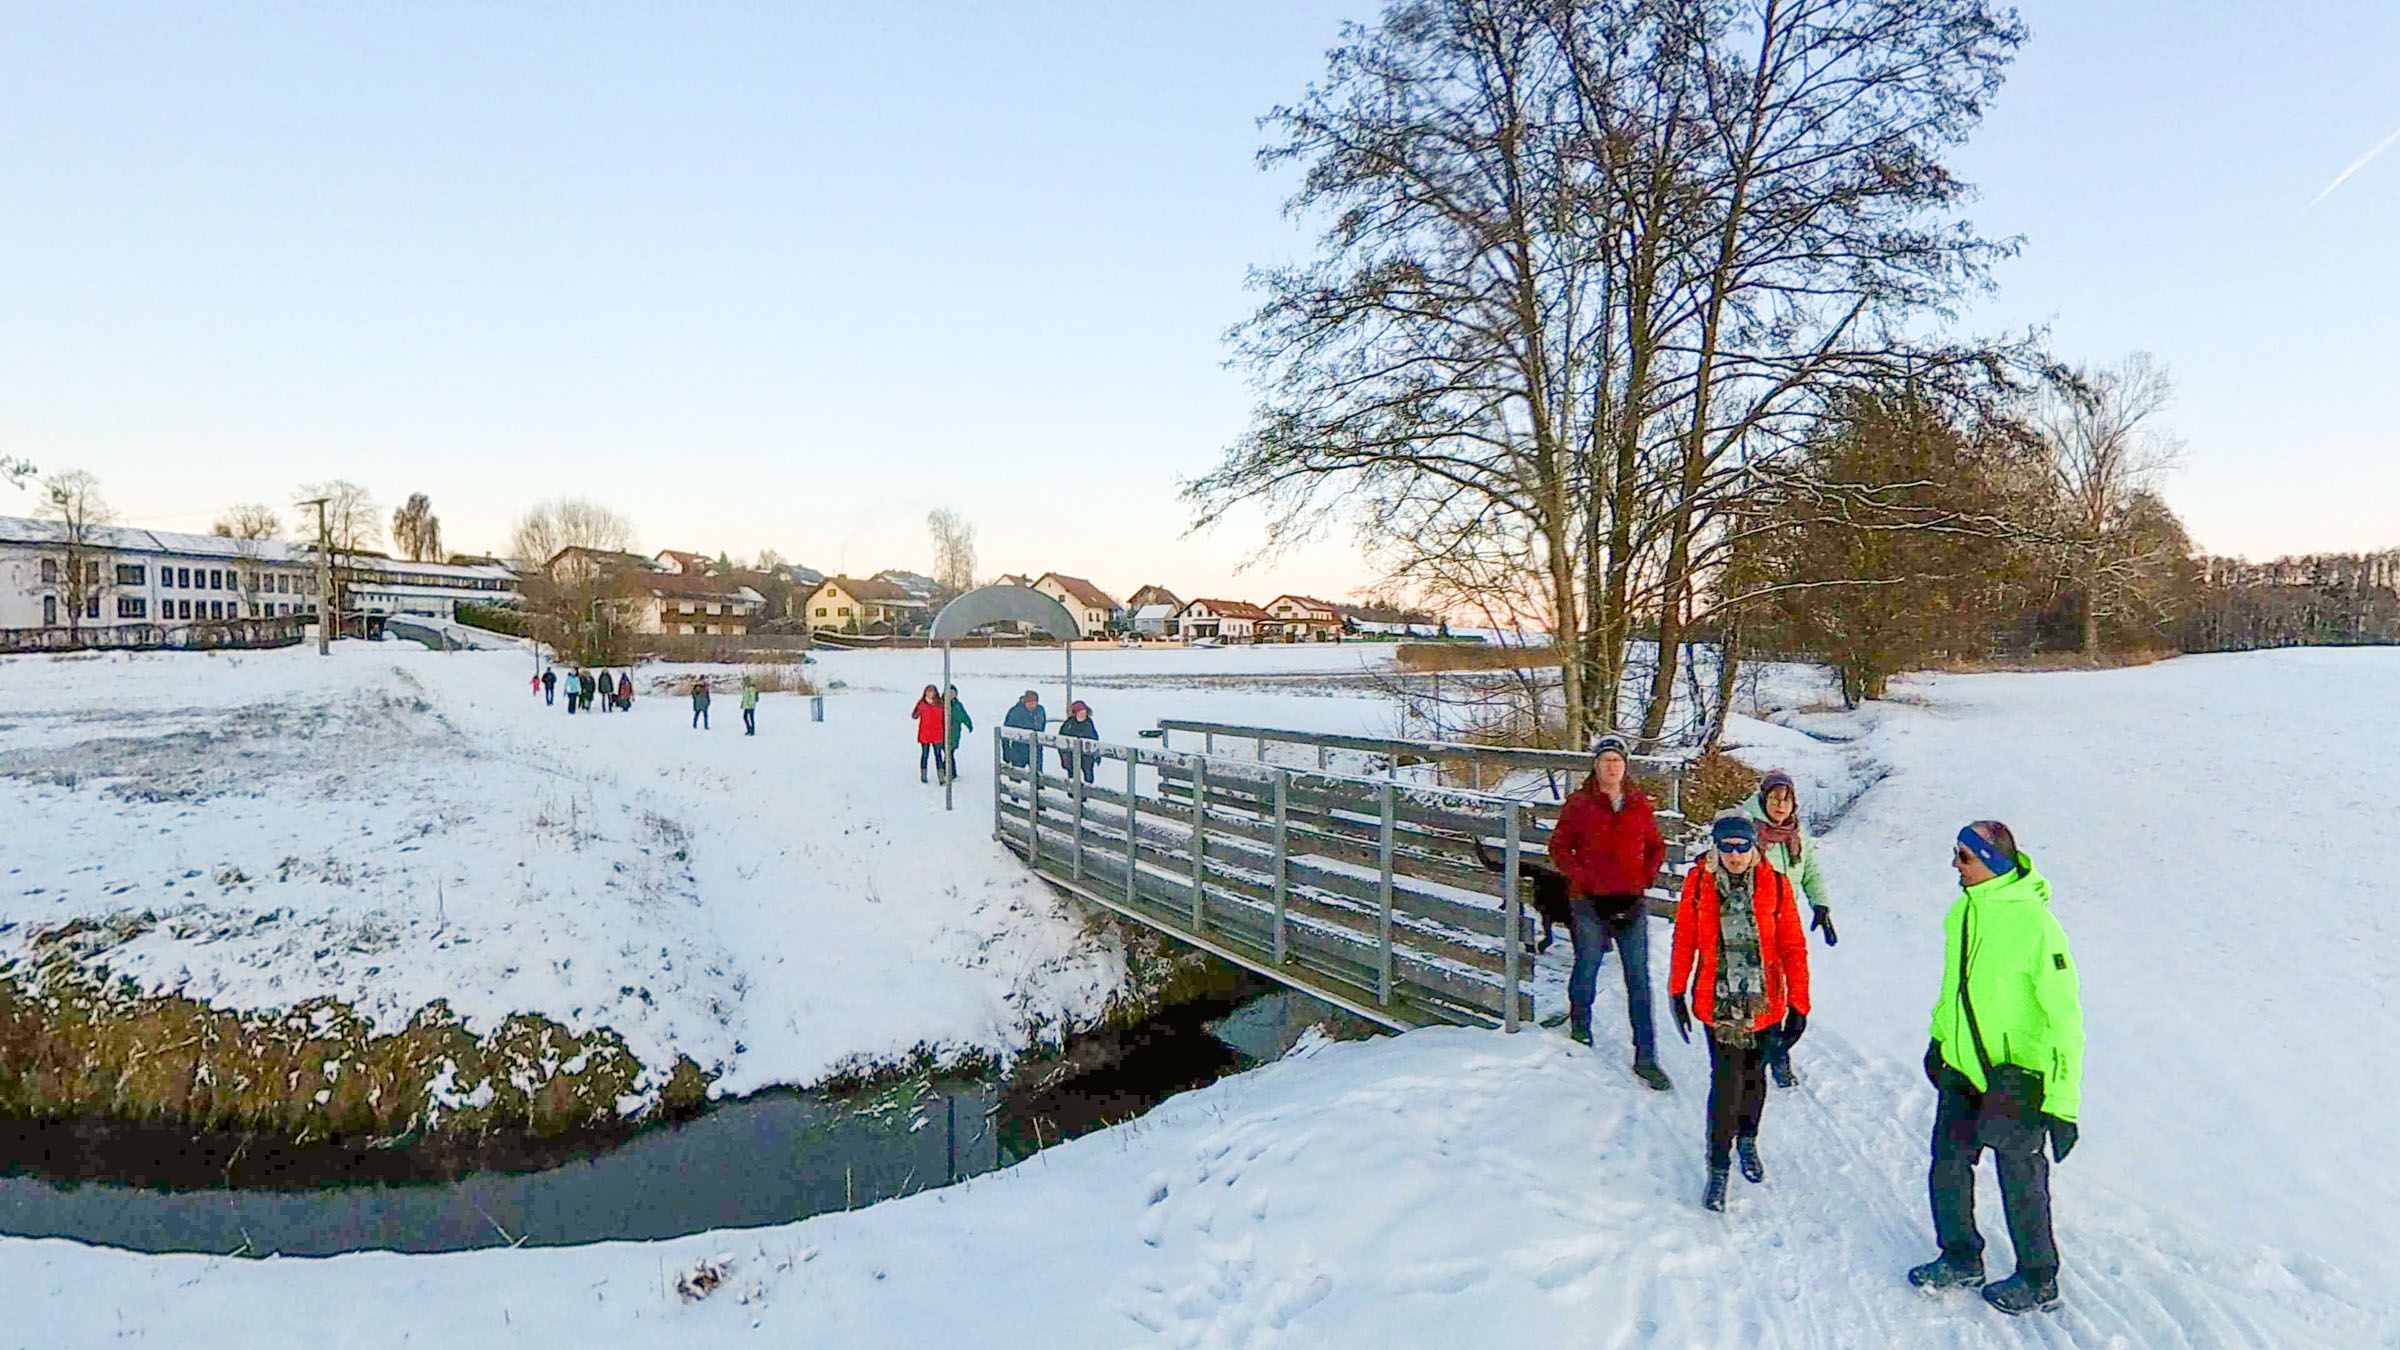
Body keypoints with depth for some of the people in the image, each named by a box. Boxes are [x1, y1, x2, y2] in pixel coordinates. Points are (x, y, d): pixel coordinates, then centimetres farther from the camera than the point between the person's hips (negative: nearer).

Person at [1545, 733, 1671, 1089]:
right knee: (1587, 967, 8)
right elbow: (1559, 848, 1)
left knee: (1639, 979, 0)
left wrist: (1644, 880, 2)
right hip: (1589, 902, -2)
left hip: (1631, 902, 2)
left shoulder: (1639, 804, 8)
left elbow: (1656, 847, 17)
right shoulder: (1578, 803, -1)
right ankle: (1580, 1026, 36)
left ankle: (1646, 1058, 5)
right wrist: (1584, 880, -9)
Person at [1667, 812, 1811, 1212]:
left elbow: (1793, 946, -2)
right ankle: (1718, 1166, 10)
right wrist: (1677, 992, 6)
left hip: (1764, 1002, 1)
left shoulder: (1775, 884, -7)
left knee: (1754, 1074, 17)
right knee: (1726, 1082, -6)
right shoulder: (1698, 882, -6)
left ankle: (1748, 1141, 44)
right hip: (1717, 1001, -1)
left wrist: (1798, 1003, -4)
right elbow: (1684, 940, 3)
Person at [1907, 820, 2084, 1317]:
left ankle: (2037, 1281, 31)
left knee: (2021, 1183, 10)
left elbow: (2064, 1017, -20)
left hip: (2016, 1080, -7)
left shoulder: (2034, 923, -22)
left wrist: (2063, 1100, -19)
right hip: (1961, 1070, 7)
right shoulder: (1962, 912, 1)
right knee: (1948, 1168, 14)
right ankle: (1961, 1260, 34)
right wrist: (1939, 1038, 23)